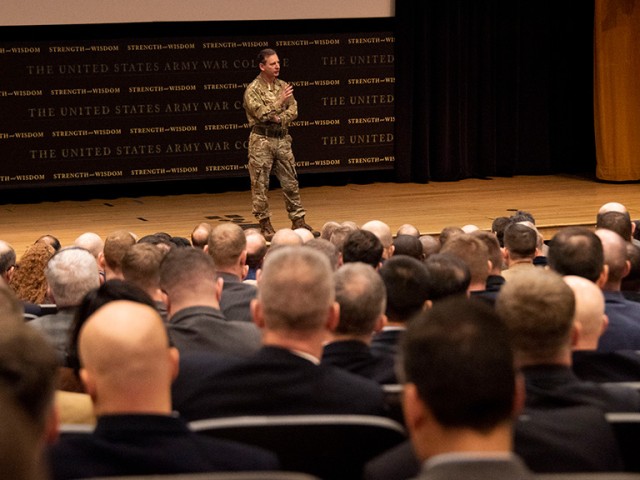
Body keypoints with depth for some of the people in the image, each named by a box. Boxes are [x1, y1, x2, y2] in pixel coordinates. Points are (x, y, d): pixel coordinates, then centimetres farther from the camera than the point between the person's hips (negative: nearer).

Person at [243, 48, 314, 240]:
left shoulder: (283, 86, 9)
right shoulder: (253, 90, -8)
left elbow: (293, 111, 2)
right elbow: (262, 114, -18)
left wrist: (278, 118, -15)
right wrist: (280, 100, -16)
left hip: (282, 139, 5)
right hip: (262, 141, -5)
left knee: (290, 182, 8)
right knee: (260, 185, 0)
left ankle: (298, 220, 15)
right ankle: (265, 224, 8)